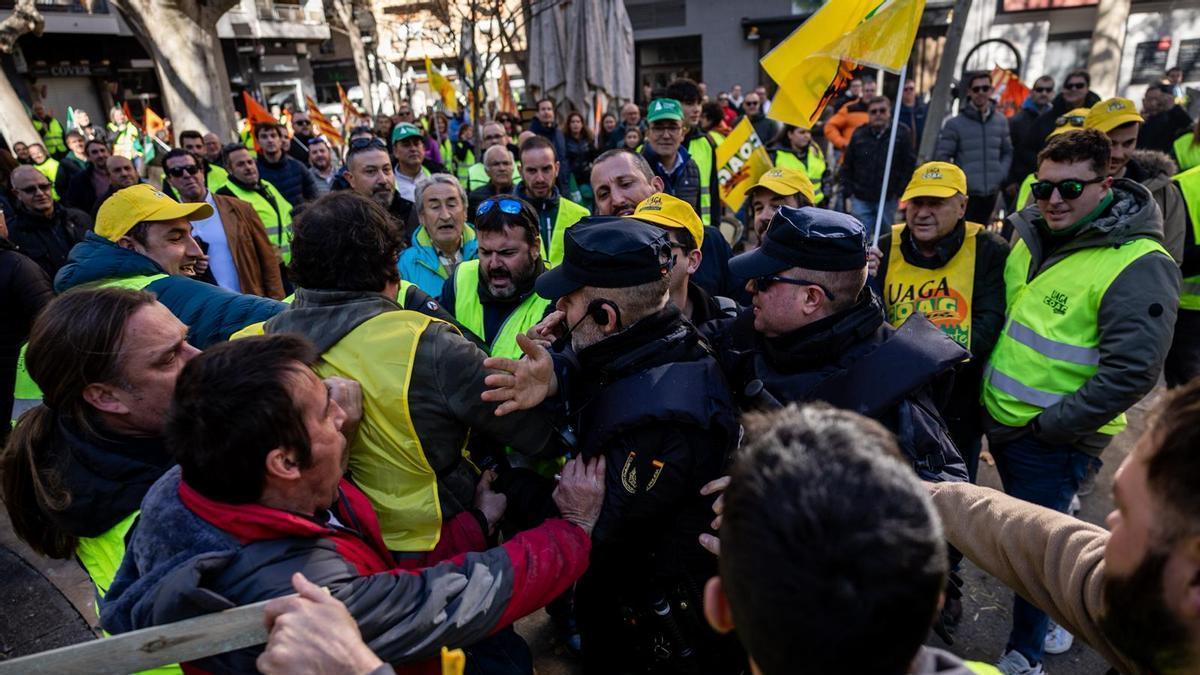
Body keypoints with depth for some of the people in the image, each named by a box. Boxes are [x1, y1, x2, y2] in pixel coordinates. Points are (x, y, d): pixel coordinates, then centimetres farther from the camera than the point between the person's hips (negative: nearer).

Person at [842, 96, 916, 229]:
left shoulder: (902, 133, -3)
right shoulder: (859, 134, 2)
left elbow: (910, 166, -1)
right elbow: (847, 166, 9)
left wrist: (900, 191, -6)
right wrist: (848, 192, 3)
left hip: (888, 198, -1)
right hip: (861, 198, 1)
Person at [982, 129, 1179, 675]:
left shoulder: (1139, 265, -20)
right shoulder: (1032, 234, 1)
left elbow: (1132, 369, -23)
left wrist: (1053, 426, -17)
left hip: (1053, 440, -7)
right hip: (1000, 419, 7)